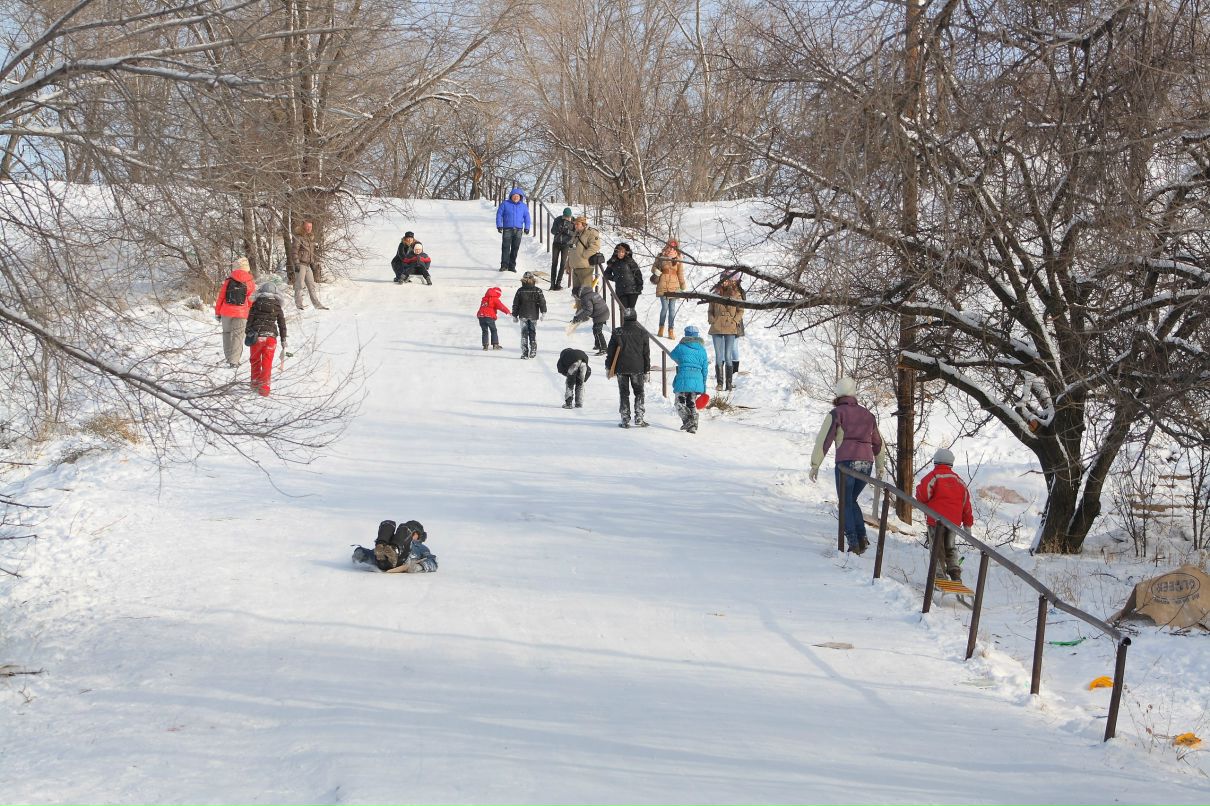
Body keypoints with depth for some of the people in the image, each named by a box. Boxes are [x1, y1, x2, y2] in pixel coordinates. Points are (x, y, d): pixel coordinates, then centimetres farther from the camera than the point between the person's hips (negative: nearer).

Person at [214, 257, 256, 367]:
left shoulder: (228, 281, 0)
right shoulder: (250, 283, -2)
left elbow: (220, 298, 4)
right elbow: (251, 301, 2)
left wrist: (217, 313, 14)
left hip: (226, 312, 1)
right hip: (241, 313, -1)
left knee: (227, 333, 17)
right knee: (238, 336, 2)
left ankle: (229, 357, 23)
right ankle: (234, 361, -5)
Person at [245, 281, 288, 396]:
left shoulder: (256, 305, 5)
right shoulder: (277, 308, 8)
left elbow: (249, 321, 3)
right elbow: (282, 326, 11)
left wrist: (247, 335, 11)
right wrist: (284, 342, 17)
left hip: (256, 336, 0)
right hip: (271, 337, 0)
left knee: (255, 361, 19)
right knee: (267, 364, 4)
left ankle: (256, 382, 28)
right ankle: (264, 387, -3)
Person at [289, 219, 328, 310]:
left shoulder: (311, 238, 16)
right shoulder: (298, 237, -9)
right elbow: (294, 251, -14)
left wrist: (314, 265, 22)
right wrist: (296, 264, -21)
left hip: (308, 265, 7)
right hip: (300, 264, -7)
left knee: (312, 285, 7)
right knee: (299, 284, -6)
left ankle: (317, 303, 8)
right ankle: (299, 304, -4)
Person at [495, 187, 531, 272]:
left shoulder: (523, 206, 11)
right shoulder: (505, 204, 5)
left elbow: (527, 217, 14)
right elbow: (499, 214, 4)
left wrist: (526, 228, 3)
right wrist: (499, 226, -5)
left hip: (518, 230, 2)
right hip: (507, 229, -2)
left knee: (515, 248, 2)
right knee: (505, 247, -9)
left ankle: (512, 266, 7)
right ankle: (504, 265, -8)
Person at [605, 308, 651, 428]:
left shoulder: (617, 333, -2)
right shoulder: (642, 333, -1)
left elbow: (610, 351, 2)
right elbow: (646, 353, 4)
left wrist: (609, 367, 12)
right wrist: (646, 370, 11)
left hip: (621, 368, 0)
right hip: (637, 368, 0)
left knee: (624, 394, 6)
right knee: (639, 393, 12)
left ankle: (625, 420, 3)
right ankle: (639, 418, 5)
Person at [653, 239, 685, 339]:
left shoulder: (678, 260, 3)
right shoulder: (661, 257, 2)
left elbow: (681, 274, 8)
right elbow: (654, 267, 15)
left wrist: (683, 288, 9)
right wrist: (656, 272, -8)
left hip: (674, 287, 1)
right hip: (663, 286, -1)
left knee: (672, 309, 1)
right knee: (665, 307, -4)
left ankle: (671, 330, 9)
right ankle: (661, 328, 16)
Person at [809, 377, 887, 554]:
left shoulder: (836, 413, 4)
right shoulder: (867, 414, 19)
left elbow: (824, 439, -4)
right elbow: (878, 443, 28)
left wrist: (815, 465, -1)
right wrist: (880, 466, 39)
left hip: (846, 461, -5)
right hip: (866, 462, 5)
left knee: (845, 504, 3)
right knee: (851, 500, 20)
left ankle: (854, 544, -7)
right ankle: (861, 537, 4)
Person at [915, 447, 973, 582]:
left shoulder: (934, 475, -5)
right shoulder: (958, 480, 13)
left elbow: (923, 494, -15)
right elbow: (966, 503, 15)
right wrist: (968, 523, 21)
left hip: (936, 519, -5)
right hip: (954, 520, 5)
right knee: (951, 548, 18)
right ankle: (956, 575, 8)